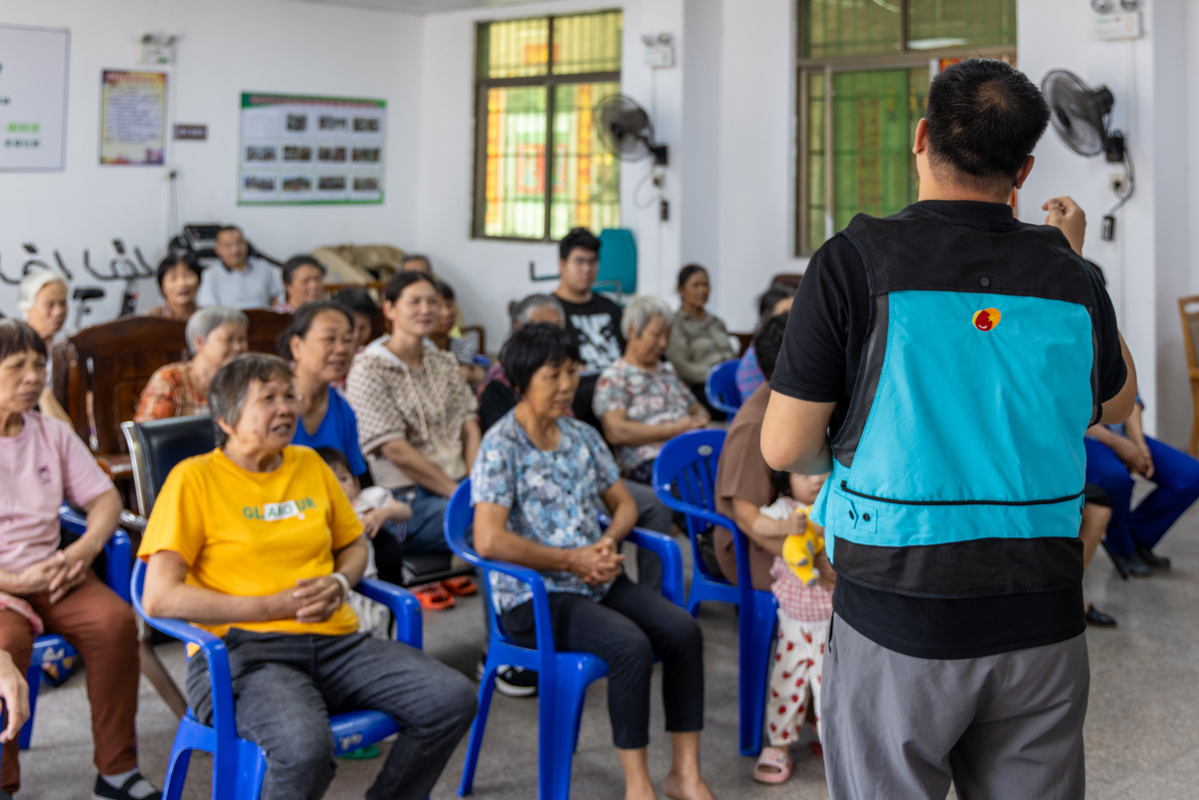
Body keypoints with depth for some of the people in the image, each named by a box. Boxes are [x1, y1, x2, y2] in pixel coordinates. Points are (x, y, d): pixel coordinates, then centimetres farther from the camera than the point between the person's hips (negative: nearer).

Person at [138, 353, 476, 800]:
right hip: (244, 652, -6)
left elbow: (354, 546, 29)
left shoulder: (310, 465, 16)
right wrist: (276, 605, -11)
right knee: (303, 745, -38)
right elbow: (159, 599, -9)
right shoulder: (195, 479, -1)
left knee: (454, 700, -15)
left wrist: (339, 583, 4)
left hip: (334, 642, 6)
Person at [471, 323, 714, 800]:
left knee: (683, 630, -15)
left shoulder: (582, 436, 11)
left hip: (598, 582, 7)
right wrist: (571, 559, -15)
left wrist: (608, 543, -4)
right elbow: (489, 541, -21)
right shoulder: (501, 447, -11)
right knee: (630, 645, -29)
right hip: (532, 597, -7)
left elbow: (623, 504, 20)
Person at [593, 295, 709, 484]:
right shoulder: (613, 376, 5)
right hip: (649, 463, -7)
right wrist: (674, 430, -10)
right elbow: (615, 431, -9)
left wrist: (699, 420, 9)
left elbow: (697, 409, 37)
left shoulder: (667, 371, 30)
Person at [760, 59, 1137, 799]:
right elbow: (1117, 404, 20)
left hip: (897, 620, -3)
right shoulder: (1067, 276, 0)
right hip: (1041, 624, 3)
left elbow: (785, 448, -9)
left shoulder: (855, 262, -11)